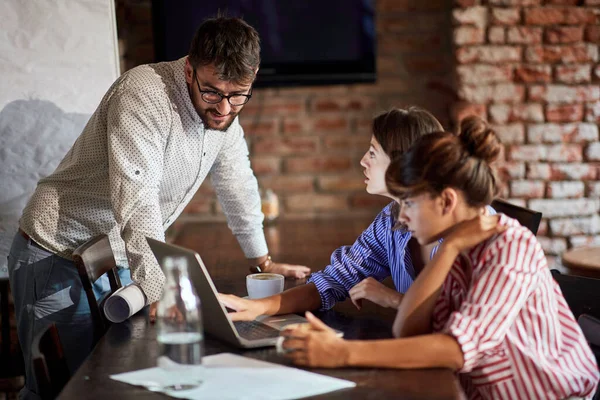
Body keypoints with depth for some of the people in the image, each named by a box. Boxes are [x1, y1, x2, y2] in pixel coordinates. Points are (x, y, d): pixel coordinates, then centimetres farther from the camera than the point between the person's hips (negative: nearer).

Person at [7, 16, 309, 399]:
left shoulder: (225, 112, 0)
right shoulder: (144, 94, -25)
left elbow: (238, 187, 15)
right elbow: (136, 201, -34)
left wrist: (263, 261, 21)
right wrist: (161, 291, -41)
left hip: (120, 263, 7)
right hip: (60, 257, -7)